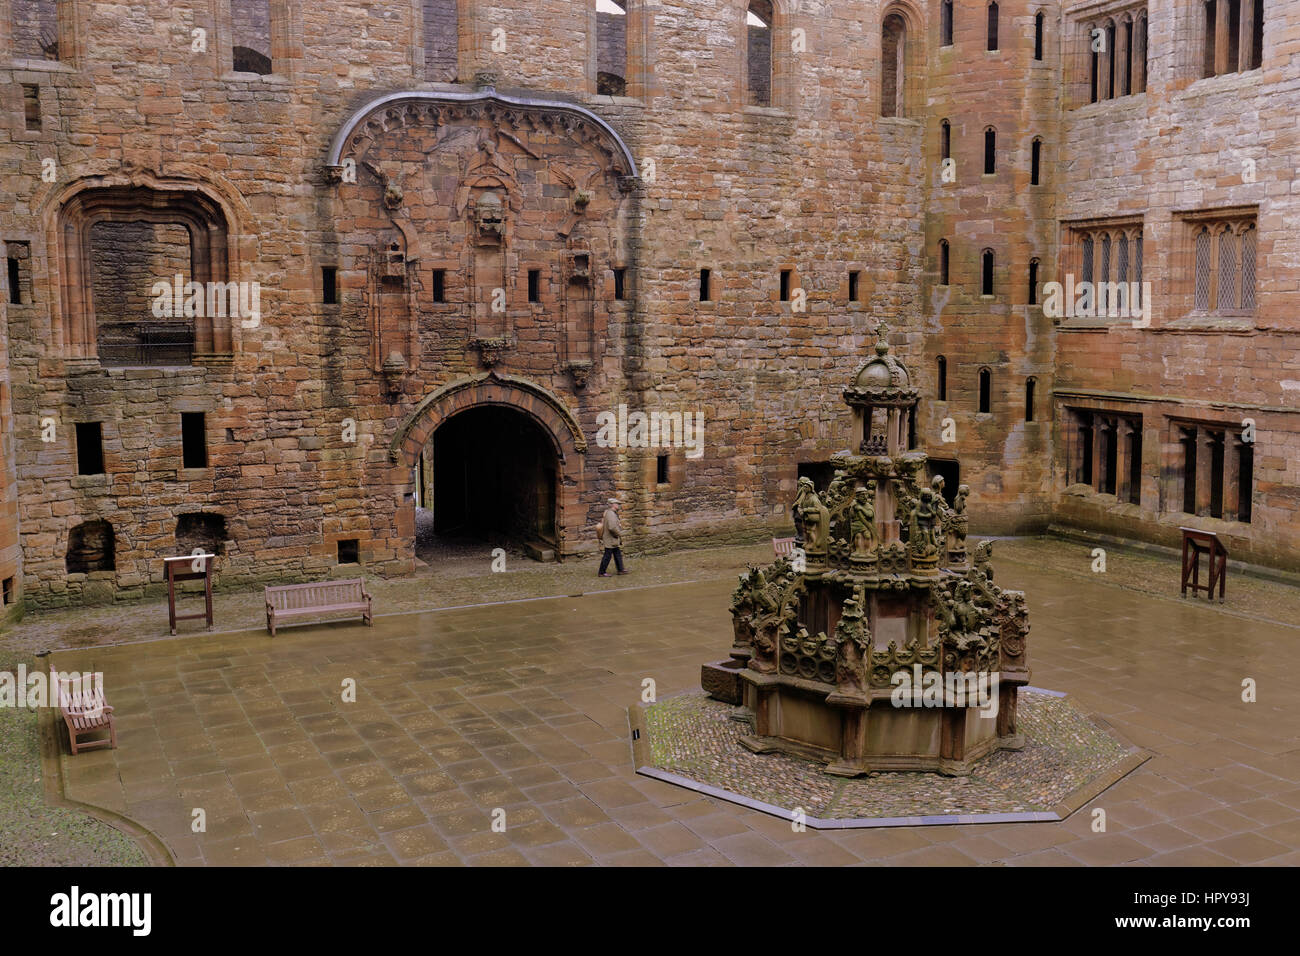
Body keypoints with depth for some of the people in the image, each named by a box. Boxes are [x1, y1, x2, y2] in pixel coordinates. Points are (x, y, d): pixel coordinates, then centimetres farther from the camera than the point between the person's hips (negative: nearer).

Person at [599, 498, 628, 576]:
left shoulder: (613, 513, 13)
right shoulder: (610, 514, -21)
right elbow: (612, 527, -30)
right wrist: (619, 534, -16)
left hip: (614, 540, 11)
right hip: (610, 540, -11)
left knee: (618, 554, 15)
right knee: (607, 556, -3)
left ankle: (620, 570, 22)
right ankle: (602, 572, 4)